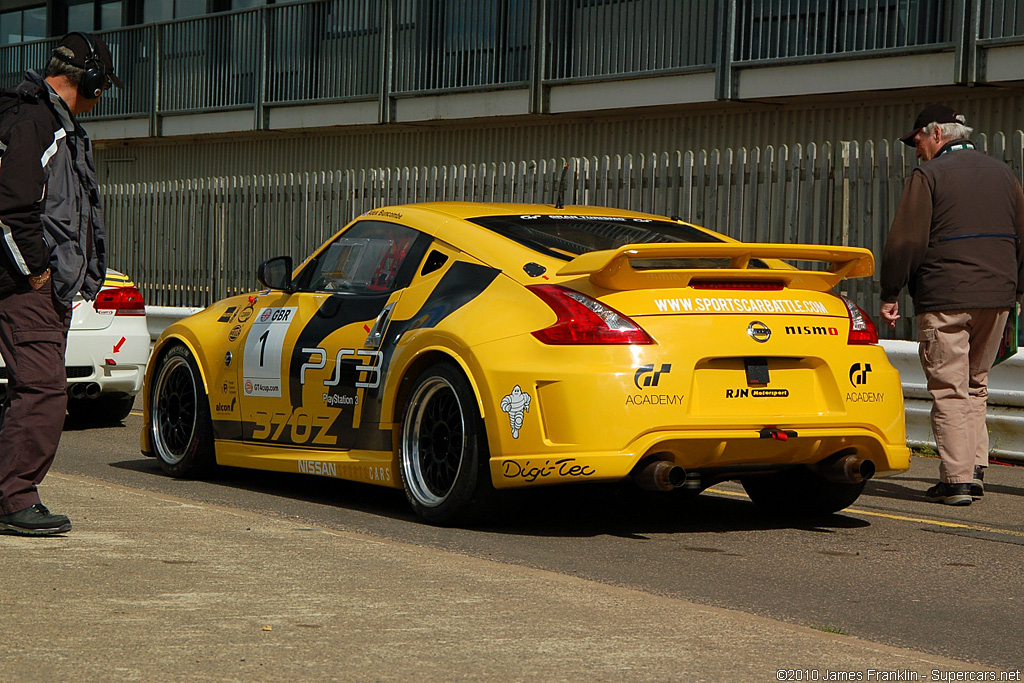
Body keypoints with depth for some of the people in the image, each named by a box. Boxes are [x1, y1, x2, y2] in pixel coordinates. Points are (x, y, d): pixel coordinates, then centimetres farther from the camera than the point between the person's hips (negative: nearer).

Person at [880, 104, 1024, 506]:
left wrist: (890, 294, -2)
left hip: (944, 299, -6)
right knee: (976, 387, 17)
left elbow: (906, 242, -9)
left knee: (949, 390, -3)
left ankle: (956, 479, -6)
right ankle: (975, 470, 13)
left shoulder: (929, 175, -4)